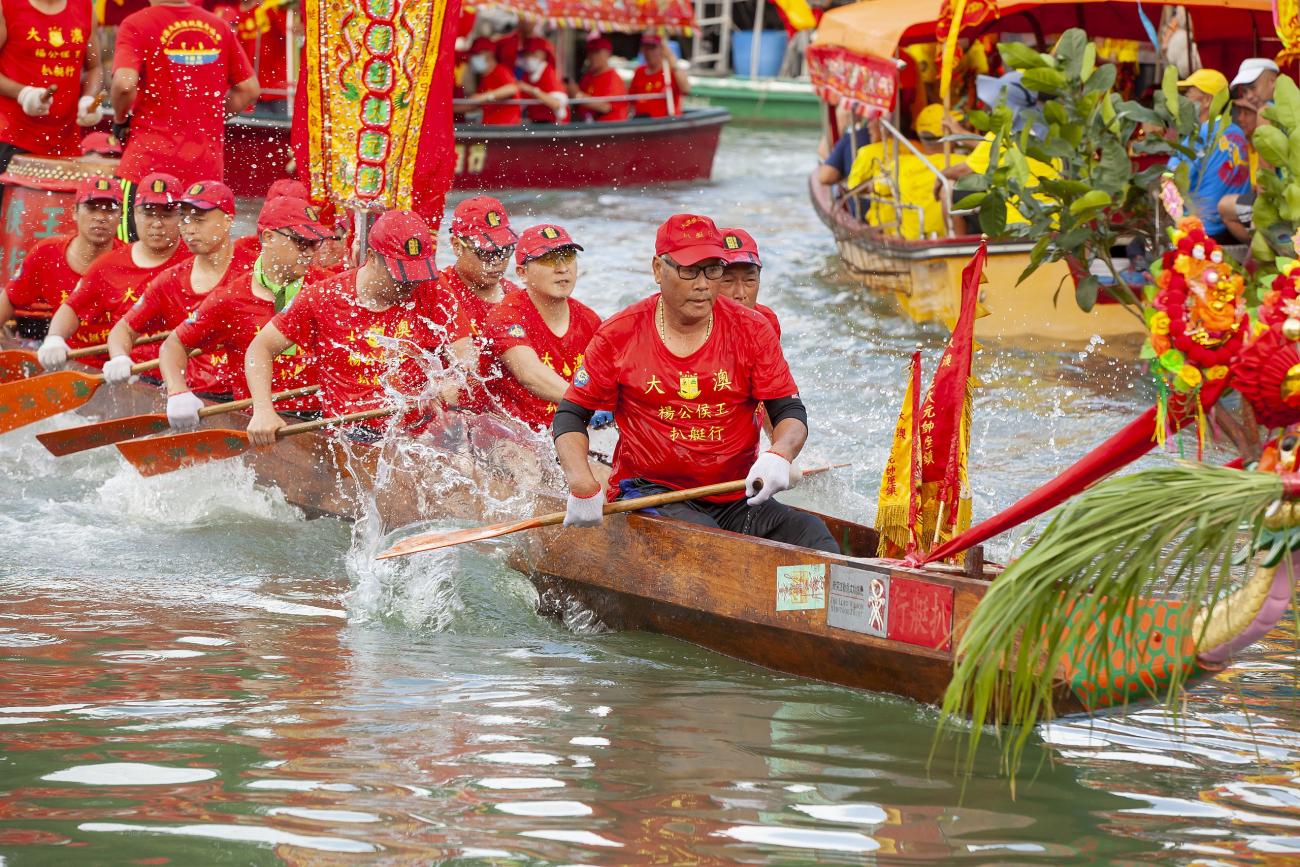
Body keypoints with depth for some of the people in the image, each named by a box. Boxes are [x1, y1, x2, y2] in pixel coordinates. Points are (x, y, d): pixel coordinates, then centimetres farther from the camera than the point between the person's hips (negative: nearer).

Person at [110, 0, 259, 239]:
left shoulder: (137, 24, -7)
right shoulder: (218, 26, 7)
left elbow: (124, 84, -20)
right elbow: (249, 89, 10)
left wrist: (120, 119, -2)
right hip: (207, 164, 5)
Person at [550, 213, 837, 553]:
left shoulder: (752, 330, 4)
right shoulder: (618, 336, 0)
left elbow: (791, 412, 3)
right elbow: (570, 415, 6)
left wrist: (779, 455, -22)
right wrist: (582, 486, -12)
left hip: (735, 499, 3)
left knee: (811, 533, -24)